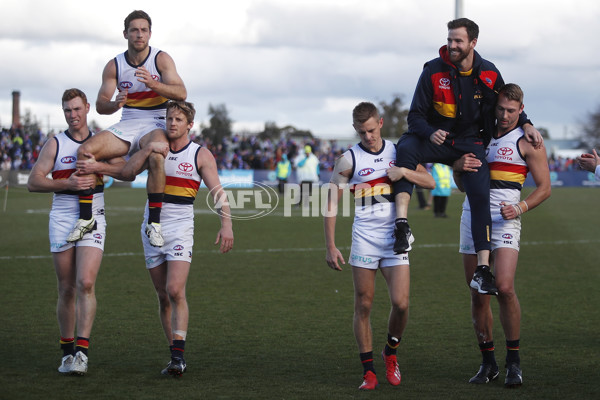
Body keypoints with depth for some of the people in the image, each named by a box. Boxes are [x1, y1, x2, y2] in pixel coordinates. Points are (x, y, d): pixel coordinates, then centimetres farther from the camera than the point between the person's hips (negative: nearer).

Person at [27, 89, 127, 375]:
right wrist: (68, 183, -16)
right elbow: (33, 182, -2)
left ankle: (82, 351, -18)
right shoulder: (55, 144, 5)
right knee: (66, 290, 3)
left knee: (86, 283, -16)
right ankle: (67, 351, 16)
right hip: (61, 219, 0)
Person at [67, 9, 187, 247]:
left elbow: (181, 94, -15)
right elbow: (100, 106, 2)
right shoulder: (114, 66, 4)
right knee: (85, 151, -20)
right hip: (126, 125, 3)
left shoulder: (161, 59, -4)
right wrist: (115, 104, -21)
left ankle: (154, 223, -31)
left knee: (156, 156, -38)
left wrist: (153, 84, -31)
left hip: (155, 125, -3)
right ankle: (85, 218, -12)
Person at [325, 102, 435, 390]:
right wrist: (330, 247, -5)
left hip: (395, 239, 2)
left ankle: (391, 354, 18)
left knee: (401, 304, -9)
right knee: (363, 305, -2)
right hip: (364, 239, -2)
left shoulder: (398, 152, 6)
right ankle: (368, 370, 8)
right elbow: (330, 203, 0)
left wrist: (404, 171, -11)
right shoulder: (349, 160, -3)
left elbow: (430, 182, 9)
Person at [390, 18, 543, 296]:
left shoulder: (489, 74, -1)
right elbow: (416, 115, -9)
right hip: (436, 139, -2)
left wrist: (525, 125, -5)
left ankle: (483, 270, -12)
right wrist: (431, 132, -30)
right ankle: (402, 226, -42)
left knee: (481, 197, -15)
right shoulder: (434, 71, -9)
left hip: (470, 142, 2)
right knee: (405, 147, -34)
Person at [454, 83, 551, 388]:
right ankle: (488, 363, 12)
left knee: (504, 288, -19)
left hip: (504, 221, -5)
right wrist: (460, 166, -3)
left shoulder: (527, 141, 1)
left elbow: (544, 187, 1)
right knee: (477, 294, 3)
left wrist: (520, 208, -16)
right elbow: (461, 184, 21)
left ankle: (514, 362, -7)